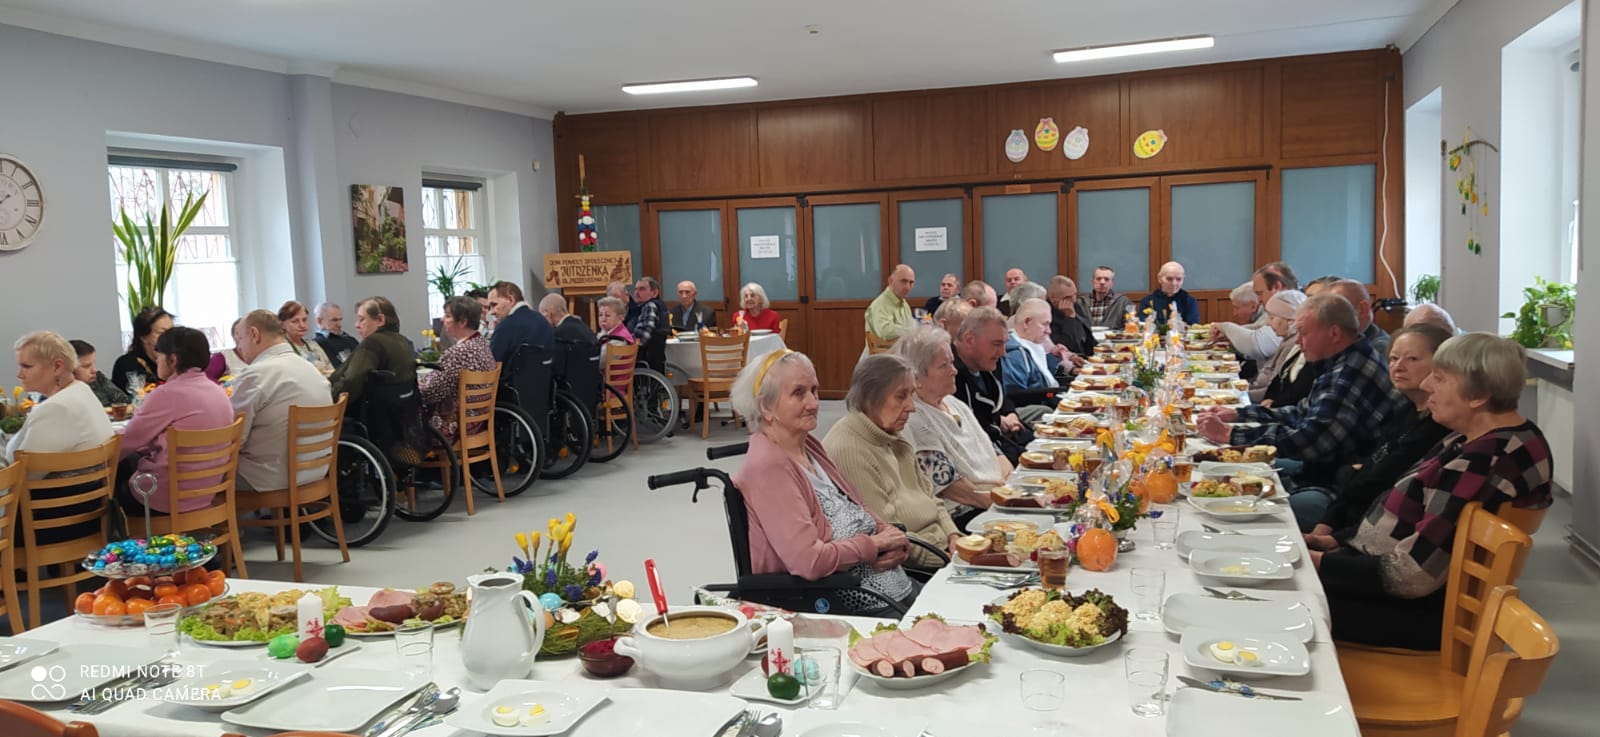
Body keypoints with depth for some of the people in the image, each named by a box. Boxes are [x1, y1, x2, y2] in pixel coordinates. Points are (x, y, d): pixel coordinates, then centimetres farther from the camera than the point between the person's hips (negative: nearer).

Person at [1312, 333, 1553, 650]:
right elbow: (1412, 514, 15)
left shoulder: (1488, 461, -25)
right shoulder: (1478, 440, 7)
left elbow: (1413, 573, -26)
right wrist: (1340, 541, 6)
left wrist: (1323, 564, -17)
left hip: (1425, 612, -9)